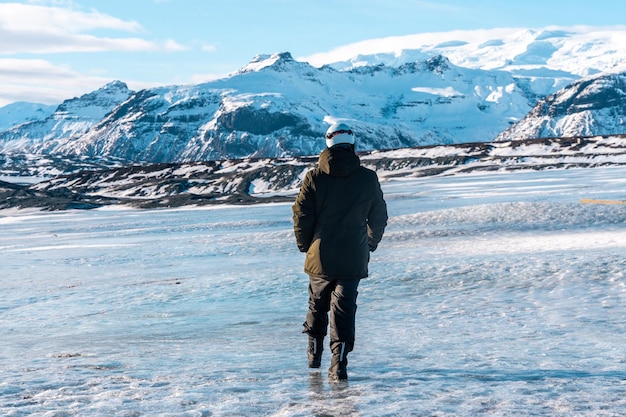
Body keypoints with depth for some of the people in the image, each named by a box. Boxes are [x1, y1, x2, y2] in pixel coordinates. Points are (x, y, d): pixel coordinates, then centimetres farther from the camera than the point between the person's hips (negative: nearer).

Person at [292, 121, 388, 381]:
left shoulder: (314, 177, -6)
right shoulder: (368, 178, -2)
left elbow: (301, 216, -4)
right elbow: (379, 217, 7)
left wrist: (305, 246, 12)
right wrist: (369, 245, 23)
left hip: (320, 258, 0)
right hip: (353, 259, 0)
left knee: (317, 304, 20)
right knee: (344, 309, 1)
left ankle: (314, 354, 35)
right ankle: (338, 364, -11)